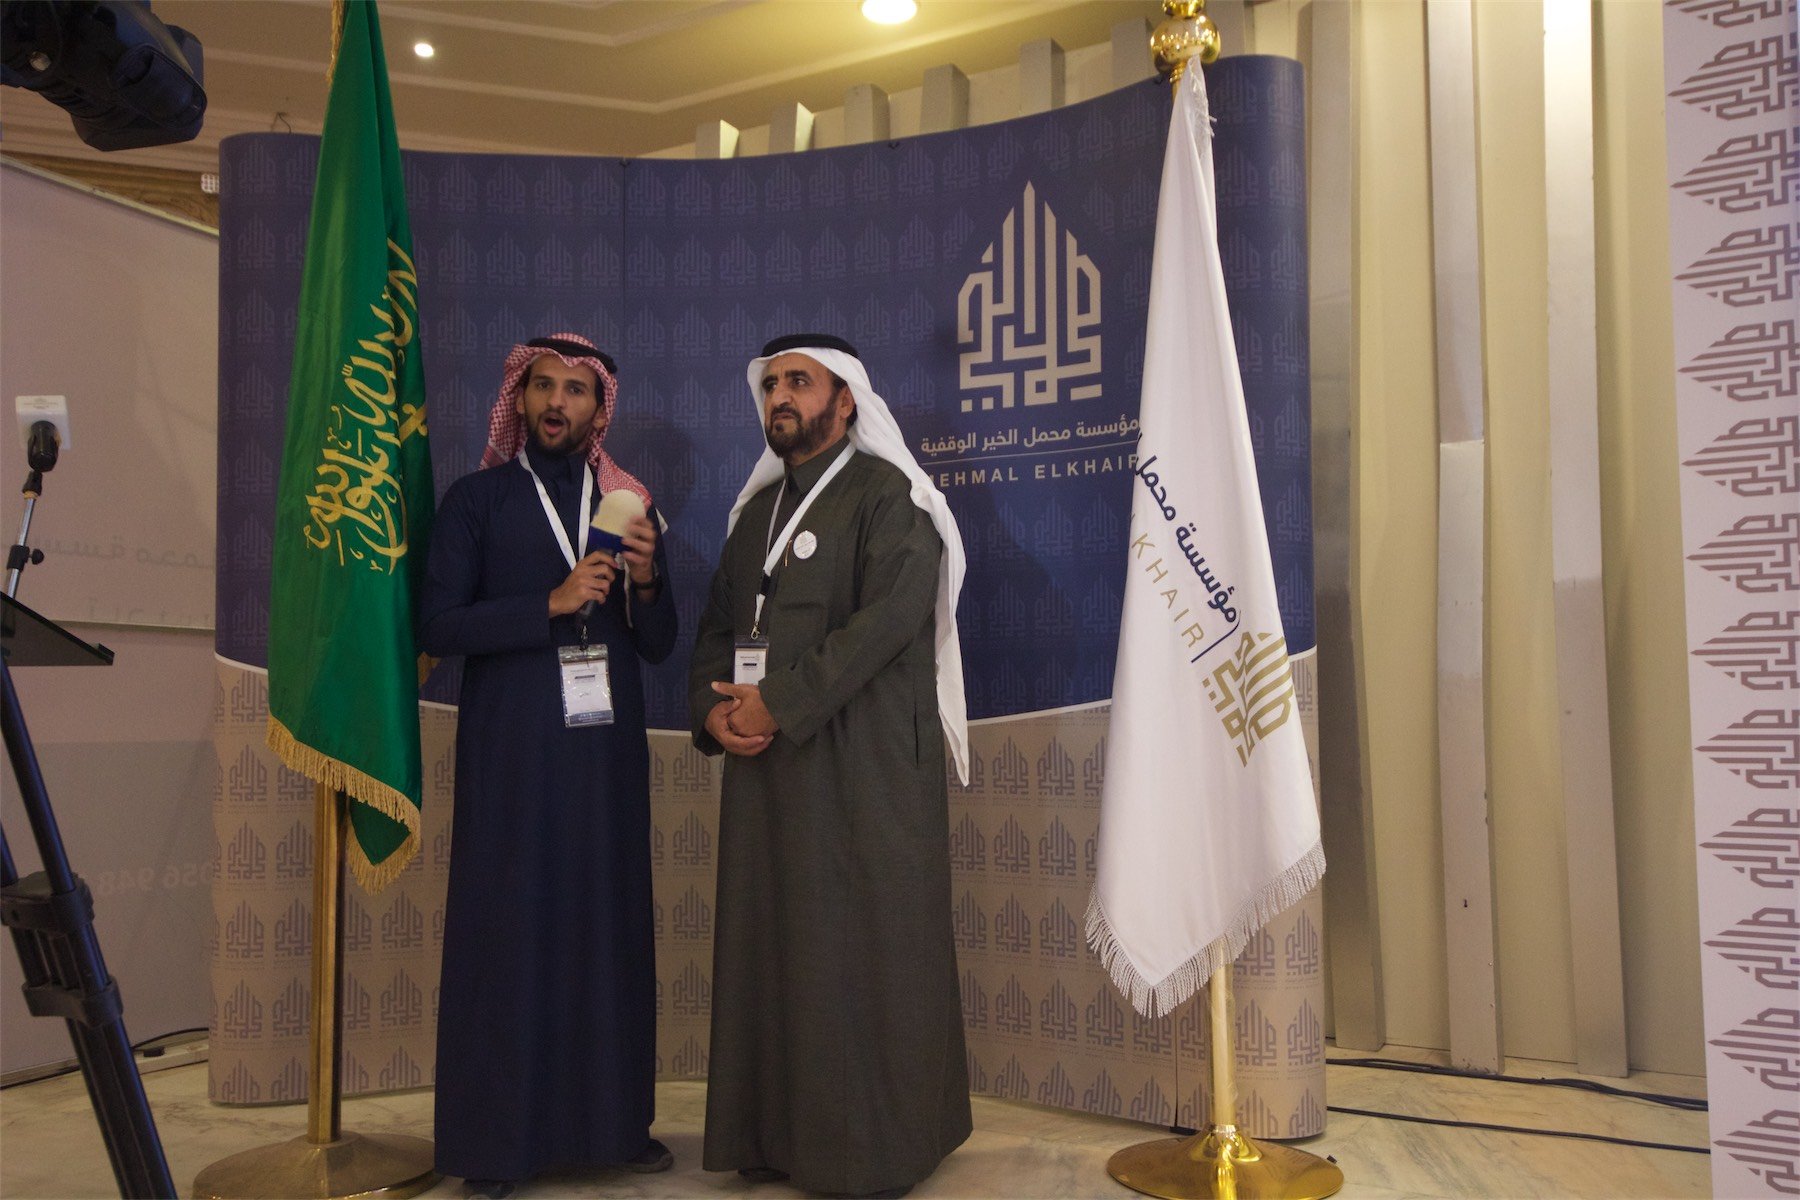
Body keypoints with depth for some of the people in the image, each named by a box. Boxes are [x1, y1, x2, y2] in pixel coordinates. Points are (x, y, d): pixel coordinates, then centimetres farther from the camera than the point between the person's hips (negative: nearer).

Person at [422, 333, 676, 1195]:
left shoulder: (628, 504, 10)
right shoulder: (476, 499, 2)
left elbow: (658, 646, 9)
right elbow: (437, 625, -8)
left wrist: (646, 582, -11)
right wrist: (551, 604, -17)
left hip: (607, 751, 3)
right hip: (509, 754, -3)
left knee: (608, 927, 7)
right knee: (506, 929, 0)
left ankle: (613, 1118, 19)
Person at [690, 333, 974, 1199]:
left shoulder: (888, 496, -3)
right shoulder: (757, 508, 19)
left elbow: (888, 617, -17)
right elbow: (718, 624, 18)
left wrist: (778, 701, -17)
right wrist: (713, 709, -2)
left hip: (863, 767, -6)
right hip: (764, 766, 7)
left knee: (863, 949, -1)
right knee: (769, 947, 9)